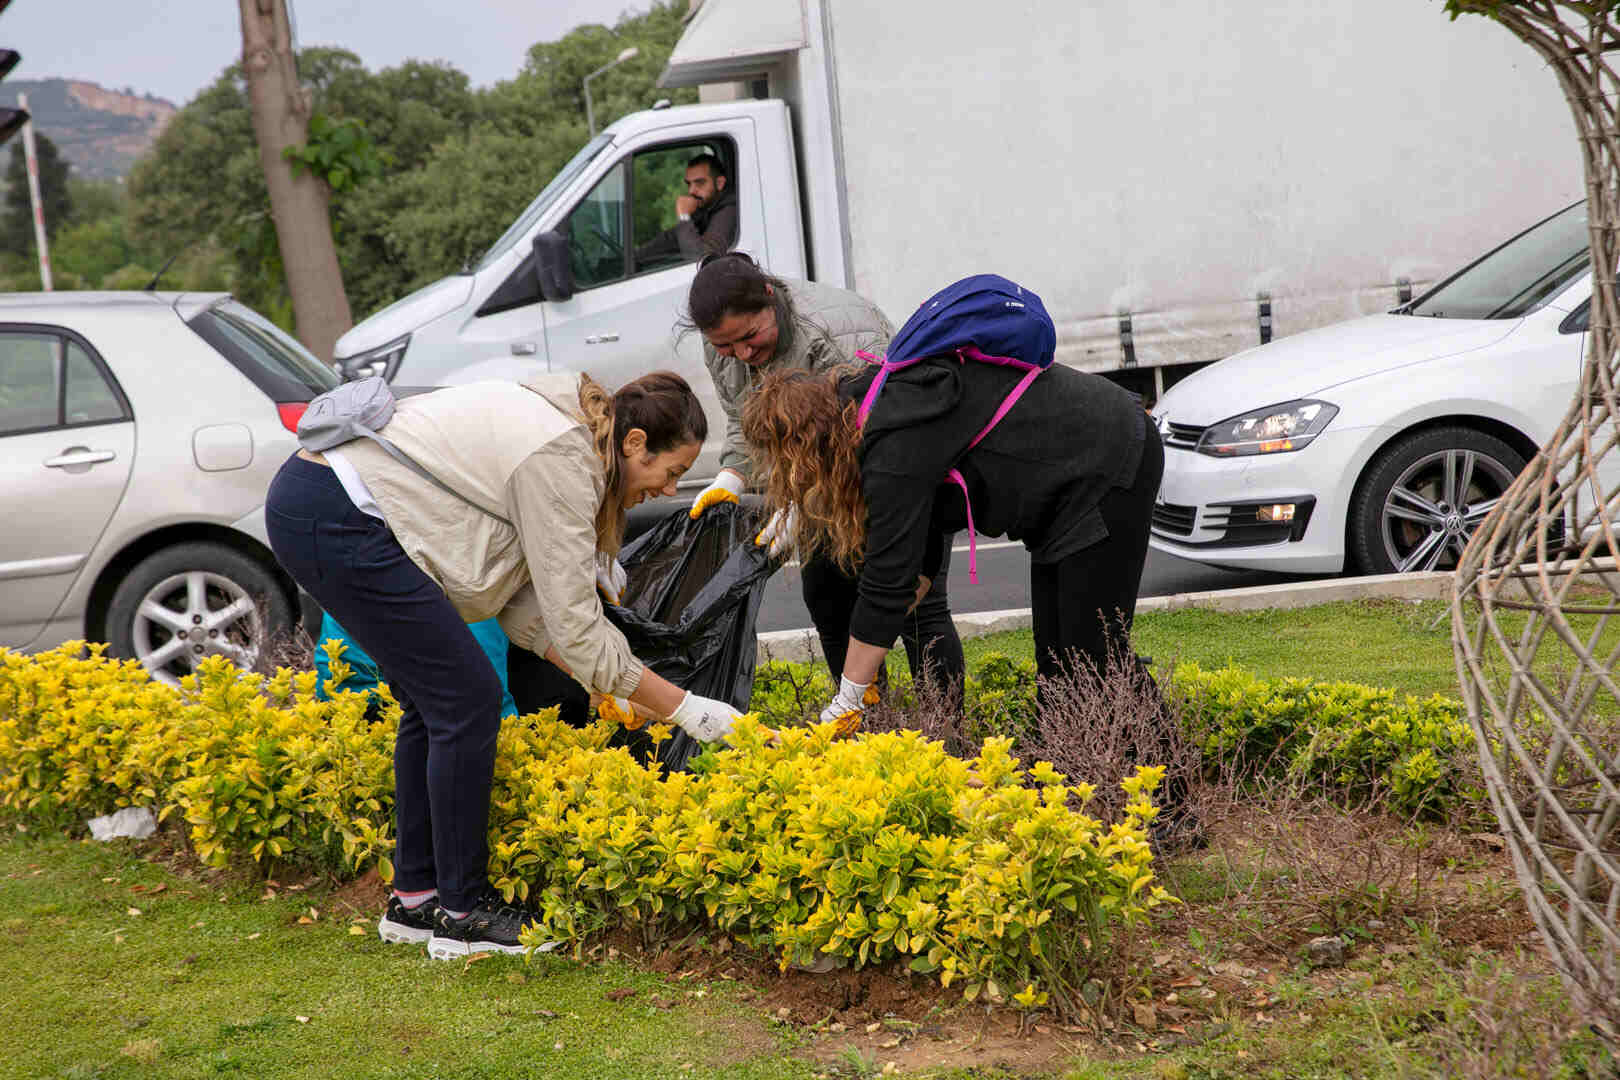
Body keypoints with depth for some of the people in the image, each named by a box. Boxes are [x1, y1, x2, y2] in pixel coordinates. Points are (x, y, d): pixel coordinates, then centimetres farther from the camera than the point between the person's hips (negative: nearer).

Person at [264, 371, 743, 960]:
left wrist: (610, 689, 8)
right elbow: (574, 624, -14)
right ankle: (461, 914, 2)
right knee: (467, 701, -7)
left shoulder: (553, 428, 14)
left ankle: (414, 899, 21)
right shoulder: (562, 460, -15)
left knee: (435, 701, 15)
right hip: (335, 519, -11)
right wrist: (685, 709, -8)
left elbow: (524, 604, 14)